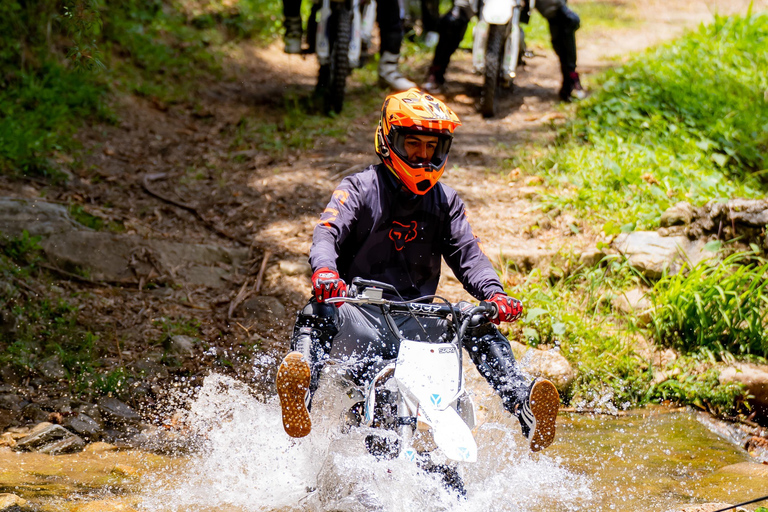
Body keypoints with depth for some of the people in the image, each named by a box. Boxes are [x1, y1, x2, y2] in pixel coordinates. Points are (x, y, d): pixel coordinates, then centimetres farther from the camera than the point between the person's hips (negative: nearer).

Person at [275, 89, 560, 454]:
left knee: (480, 330, -17)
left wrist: (494, 294, -17)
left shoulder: (445, 201, 14)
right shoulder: (359, 188, 1)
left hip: (416, 318, 4)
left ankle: (526, 409, -27)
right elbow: (327, 232, -14)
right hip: (361, 316, -3)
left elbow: (466, 253, 6)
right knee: (318, 315, -33)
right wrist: (324, 270, -40)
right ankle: (298, 394, -54)